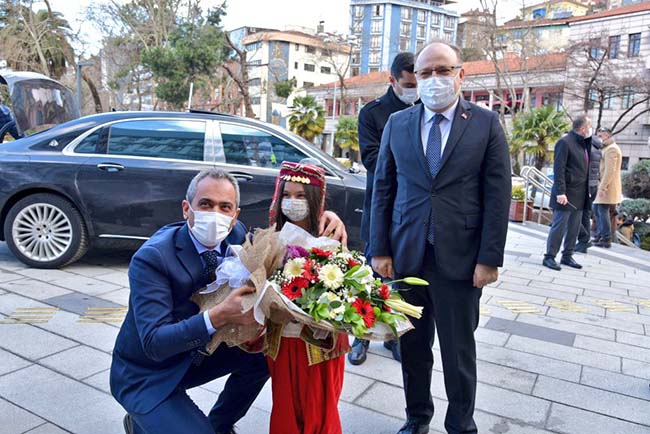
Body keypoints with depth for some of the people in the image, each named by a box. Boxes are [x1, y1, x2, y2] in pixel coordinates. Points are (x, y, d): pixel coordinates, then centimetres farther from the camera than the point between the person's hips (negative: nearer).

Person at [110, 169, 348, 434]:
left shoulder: (235, 235, -12)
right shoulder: (151, 258, -29)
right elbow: (153, 343, -33)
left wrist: (323, 217, -17)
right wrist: (218, 316, -47)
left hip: (193, 355, 6)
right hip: (145, 376, -6)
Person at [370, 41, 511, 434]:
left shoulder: (486, 124, 0)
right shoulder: (397, 124, 7)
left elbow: (498, 195, -3)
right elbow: (382, 190, 6)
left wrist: (490, 258, -8)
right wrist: (380, 250, 1)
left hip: (460, 258, -2)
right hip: (406, 255, 2)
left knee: (459, 350, 11)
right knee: (413, 345, 15)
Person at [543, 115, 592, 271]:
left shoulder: (583, 143, 14)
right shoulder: (565, 142, -11)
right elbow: (559, 169, -16)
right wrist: (560, 192, -22)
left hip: (580, 195, 8)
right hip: (566, 194, -8)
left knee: (574, 228, 12)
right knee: (559, 226, -3)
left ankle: (567, 256, 22)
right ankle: (549, 257, 6)